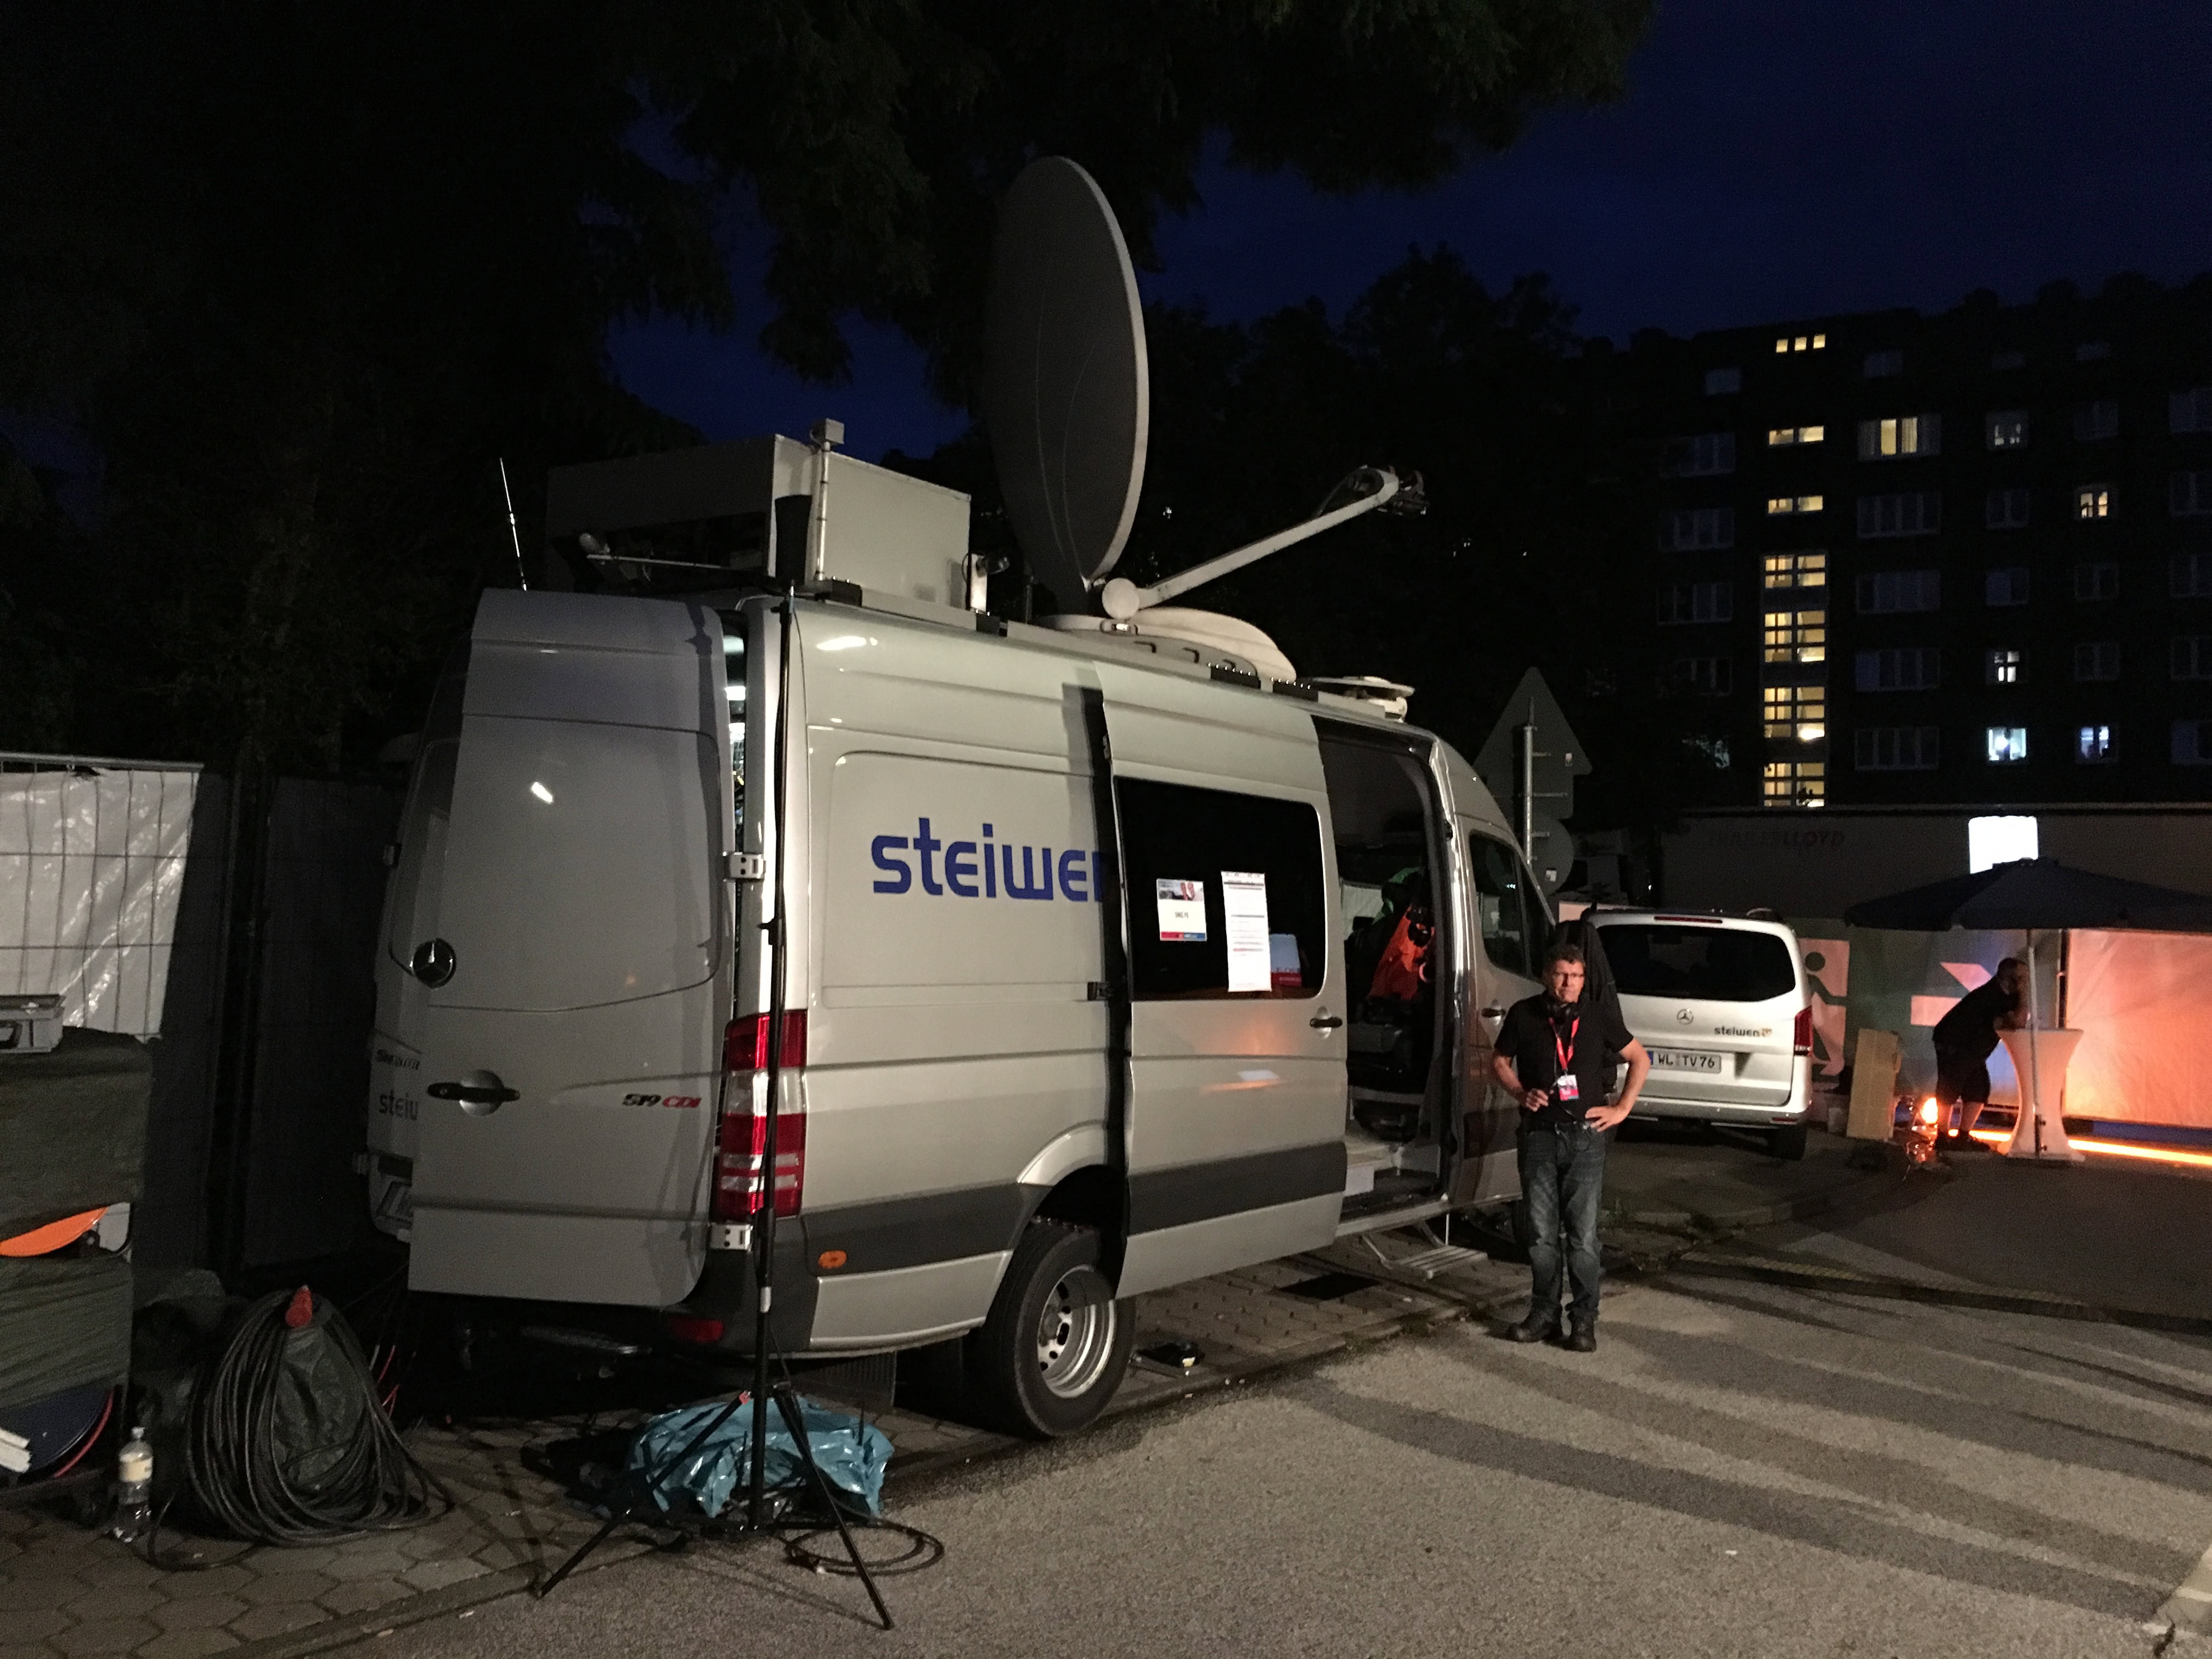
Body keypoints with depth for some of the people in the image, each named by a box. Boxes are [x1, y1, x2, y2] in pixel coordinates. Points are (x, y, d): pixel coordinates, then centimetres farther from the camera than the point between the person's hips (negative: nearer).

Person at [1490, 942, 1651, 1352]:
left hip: (1585, 1135, -1)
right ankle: (1544, 1313, 18)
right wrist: (1520, 1092, -1)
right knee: (1541, 1232, 7)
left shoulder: (1599, 1016, 0)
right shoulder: (1524, 1015, 1)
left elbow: (1640, 1060, 10)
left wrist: (1621, 1108, 4)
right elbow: (1499, 1060, 15)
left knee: (1583, 1234, -1)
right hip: (1539, 1134, 1)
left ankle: (1584, 1320, 8)